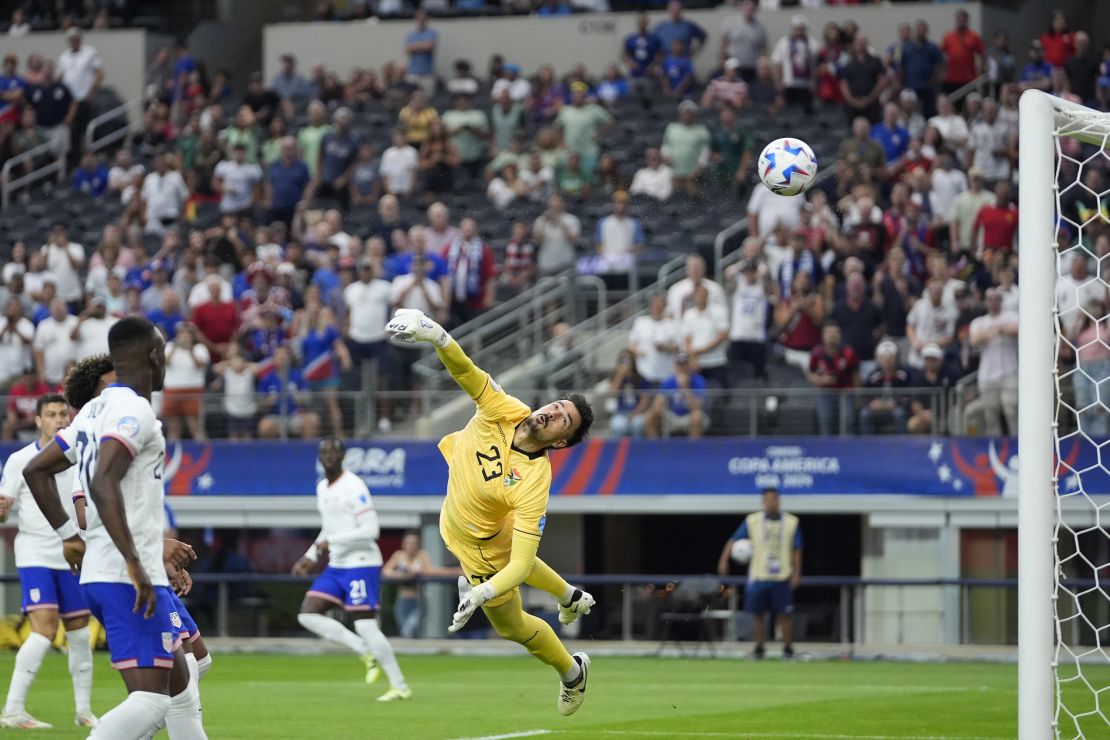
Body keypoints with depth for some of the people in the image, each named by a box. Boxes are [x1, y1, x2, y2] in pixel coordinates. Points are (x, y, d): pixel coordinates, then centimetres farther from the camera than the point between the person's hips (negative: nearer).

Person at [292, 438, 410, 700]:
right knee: (308, 615, -1)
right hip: (335, 567, 9)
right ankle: (367, 654, 5)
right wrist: (311, 557, 14)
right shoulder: (322, 487, 13)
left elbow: (371, 530, -21)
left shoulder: (353, 487, -15)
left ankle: (400, 686, -1)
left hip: (361, 565, -9)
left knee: (365, 626, -12)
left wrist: (331, 541, -21)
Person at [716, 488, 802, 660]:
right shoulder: (752, 521, 0)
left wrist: (797, 573, 1)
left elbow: (796, 550, 6)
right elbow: (734, 540, -3)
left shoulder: (791, 522, 2)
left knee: (784, 614, -3)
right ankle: (760, 647, 16)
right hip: (758, 576, 1)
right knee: (757, 614, 3)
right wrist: (724, 560, -15)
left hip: (782, 578, -1)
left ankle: (788, 647, 7)